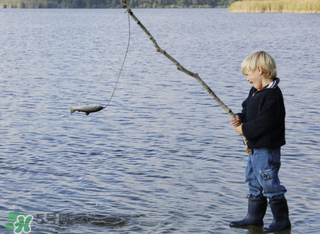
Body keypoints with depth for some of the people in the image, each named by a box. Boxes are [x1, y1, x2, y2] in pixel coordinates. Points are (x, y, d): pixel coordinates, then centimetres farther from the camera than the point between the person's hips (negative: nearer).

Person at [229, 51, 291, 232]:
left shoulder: (272, 95, -21)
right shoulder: (255, 92, 11)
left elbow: (265, 122, -27)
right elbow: (249, 111, 21)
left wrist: (245, 129, -18)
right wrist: (240, 118, 0)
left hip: (267, 149, -11)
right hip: (255, 147, 11)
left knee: (269, 184, -3)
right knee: (254, 183, 17)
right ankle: (254, 217, 28)